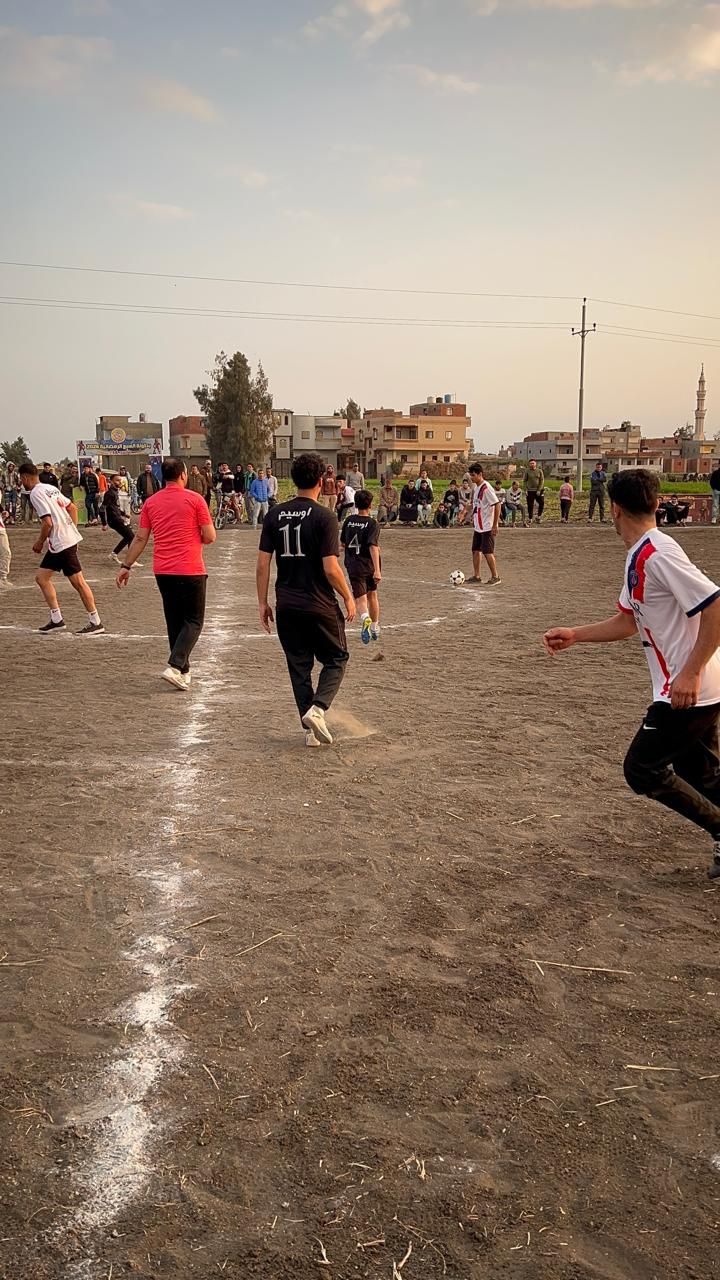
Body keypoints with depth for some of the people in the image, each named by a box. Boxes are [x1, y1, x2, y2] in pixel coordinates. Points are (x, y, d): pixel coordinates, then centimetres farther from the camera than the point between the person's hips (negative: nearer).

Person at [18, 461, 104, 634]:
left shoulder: (36, 494, -13)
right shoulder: (50, 488, 14)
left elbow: (47, 523, -20)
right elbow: (72, 508, 18)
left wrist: (39, 542, -6)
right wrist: (72, 531, 18)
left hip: (61, 542, -10)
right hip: (69, 537, 10)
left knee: (78, 582, -4)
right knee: (41, 577, 14)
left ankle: (96, 623, 1)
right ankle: (56, 619, 15)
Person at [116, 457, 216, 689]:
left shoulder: (151, 502, 6)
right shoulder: (195, 499, -6)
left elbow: (140, 538, 7)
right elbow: (210, 537, -5)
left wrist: (126, 566, 14)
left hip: (162, 571, 5)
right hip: (190, 571, -5)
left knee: (174, 622, 15)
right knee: (193, 622, 3)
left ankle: (183, 672, 20)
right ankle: (174, 667, -15)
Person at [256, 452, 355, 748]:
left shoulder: (274, 515, 2)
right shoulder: (324, 517, -12)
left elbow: (263, 564, 1)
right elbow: (331, 569, -15)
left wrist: (263, 603, 10)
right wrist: (349, 599, -1)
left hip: (286, 607, 4)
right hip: (320, 606, -4)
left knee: (299, 667, 14)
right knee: (336, 659, 14)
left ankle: (311, 729, 17)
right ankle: (317, 709, -6)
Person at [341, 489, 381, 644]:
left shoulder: (349, 521, 1)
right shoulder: (373, 524, -11)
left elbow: (343, 543, 12)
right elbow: (373, 546, -23)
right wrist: (377, 570, -27)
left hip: (353, 566, 1)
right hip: (369, 566, -1)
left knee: (360, 598, -3)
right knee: (372, 595, 20)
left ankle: (365, 618, -35)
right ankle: (375, 628, 33)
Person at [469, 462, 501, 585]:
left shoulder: (486, 488, -18)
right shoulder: (476, 487, 9)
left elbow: (497, 504, -19)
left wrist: (495, 525, -19)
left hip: (487, 527, -9)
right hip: (478, 526, 9)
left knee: (488, 552, -6)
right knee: (476, 550, 11)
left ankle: (495, 577, 4)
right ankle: (477, 576, 19)